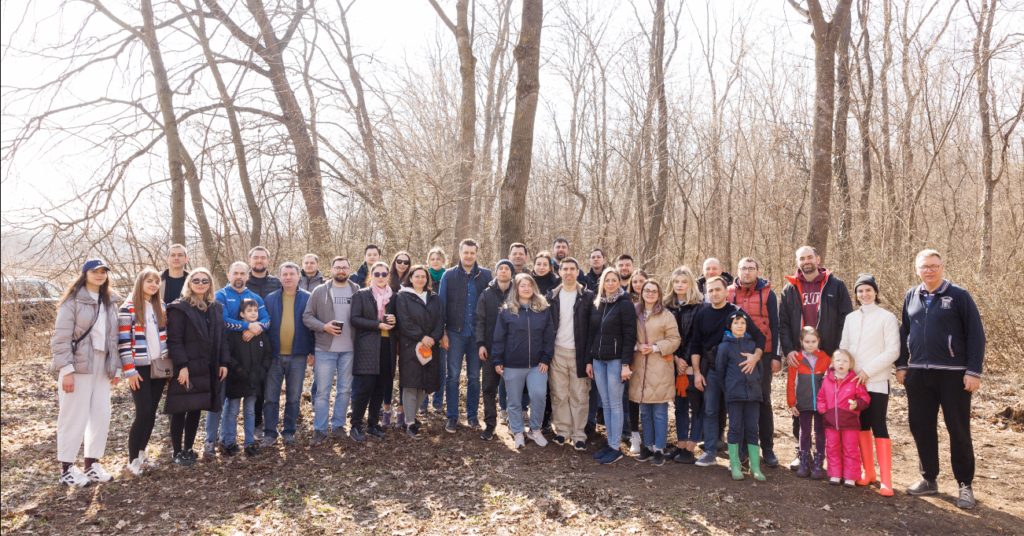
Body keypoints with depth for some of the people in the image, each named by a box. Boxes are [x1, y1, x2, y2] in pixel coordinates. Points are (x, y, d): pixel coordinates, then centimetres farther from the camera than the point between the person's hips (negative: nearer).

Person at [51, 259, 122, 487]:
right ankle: (66, 469, 11)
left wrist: (116, 368, 11)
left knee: (101, 416, 7)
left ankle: (92, 464, 19)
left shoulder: (109, 303, 14)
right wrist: (66, 370, -16)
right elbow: (61, 337, -11)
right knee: (74, 417, -1)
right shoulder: (73, 301, -6)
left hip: (102, 365, 6)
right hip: (78, 365, -6)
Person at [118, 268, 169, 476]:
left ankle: (141, 453, 22)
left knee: (151, 413, 9)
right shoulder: (128, 308, -6)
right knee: (143, 413, -8)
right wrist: (129, 371, -14)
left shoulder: (161, 307, 11)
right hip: (140, 368, -5)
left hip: (159, 366, 5)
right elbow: (123, 341, -10)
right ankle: (132, 460, 4)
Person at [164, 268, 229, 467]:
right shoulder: (180, 308, -6)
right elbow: (174, 339, -12)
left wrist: (224, 362, 5)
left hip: (208, 369, 6)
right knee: (180, 411, 2)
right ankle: (177, 452, 13)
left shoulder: (216, 308, 12)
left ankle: (188, 449, 25)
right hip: (186, 369, -6)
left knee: (196, 409, 13)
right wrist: (181, 366, -18)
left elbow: (222, 336, 13)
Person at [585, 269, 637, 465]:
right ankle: (610, 443, 18)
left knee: (615, 403, -1)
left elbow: (629, 336, -10)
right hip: (598, 359, 6)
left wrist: (626, 364, -15)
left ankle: (616, 448, 6)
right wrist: (589, 360, 11)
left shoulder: (625, 304, -6)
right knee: (605, 403, 9)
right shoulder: (596, 304, 11)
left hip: (616, 359, -6)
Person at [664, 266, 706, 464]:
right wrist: (676, 359, -7)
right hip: (676, 364, 5)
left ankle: (690, 450, 5)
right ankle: (680, 446, 18)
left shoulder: (700, 306, -6)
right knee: (680, 405, 11)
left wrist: (689, 364, -13)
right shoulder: (668, 306, 9)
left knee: (696, 406, -1)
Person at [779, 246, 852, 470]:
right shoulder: (789, 289, 10)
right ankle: (801, 452, 18)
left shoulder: (835, 286, 4)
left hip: (829, 357, -2)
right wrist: (787, 349, -6)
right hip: (798, 358, 2)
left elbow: (846, 320, 1)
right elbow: (782, 323, 7)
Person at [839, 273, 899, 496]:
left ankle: (886, 479, -3)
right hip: (854, 381, 5)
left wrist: (868, 371, -13)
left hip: (877, 381, -5)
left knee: (878, 426, -7)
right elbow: (843, 347, 15)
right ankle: (868, 471, 22)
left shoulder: (887, 318, -5)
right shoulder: (851, 318, 10)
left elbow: (893, 351, -10)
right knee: (861, 425, 10)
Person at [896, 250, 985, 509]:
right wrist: (901, 365, 11)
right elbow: (904, 332, 16)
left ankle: (965, 485, 14)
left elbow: (976, 334, -5)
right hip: (918, 374, 4)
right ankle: (929, 480, 21)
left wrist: (974, 371, -11)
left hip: (952, 374, -4)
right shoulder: (911, 296, 9)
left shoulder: (959, 296, -4)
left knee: (959, 430, 2)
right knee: (921, 427, 8)